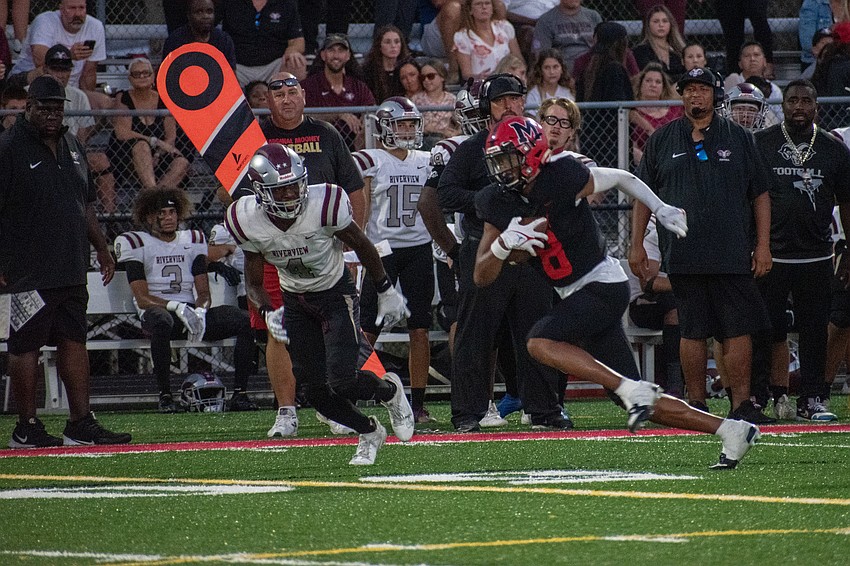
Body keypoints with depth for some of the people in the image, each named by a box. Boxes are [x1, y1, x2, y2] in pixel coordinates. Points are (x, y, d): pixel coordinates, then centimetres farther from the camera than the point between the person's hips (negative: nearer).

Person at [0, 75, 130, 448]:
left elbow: (85, 204, 25)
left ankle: (81, 424, 10)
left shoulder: (71, 146, 16)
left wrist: (101, 248, 20)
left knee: (74, 342, 7)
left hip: (71, 270, 7)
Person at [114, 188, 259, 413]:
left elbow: (204, 292, 10)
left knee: (244, 321, -19)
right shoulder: (136, 244, 3)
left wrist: (199, 312, -13)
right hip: (157, 309, -4)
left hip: (191, 312, 4)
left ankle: (239, 393, -19)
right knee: (161, 322, -43)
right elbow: (143, 299, -6)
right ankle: (165, 396, -34)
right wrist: (177, 307, -22)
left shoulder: (193, 240, 16)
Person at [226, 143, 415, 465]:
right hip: (295, 302, 4)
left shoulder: (323, 204, -27)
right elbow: (254, 283, -4)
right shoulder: (249, 221, -18)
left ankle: (390, 391, 16)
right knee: (315, 390, 0)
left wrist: (386, 292, 0)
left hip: (336, 294, -3)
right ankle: (369, 432, 27)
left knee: (341, 381, -18)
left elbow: (361, 246, -9)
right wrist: (268, 312, -24)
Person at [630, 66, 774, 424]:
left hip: (733, 256, 0)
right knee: (693, 331, 2)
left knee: (737, 329, -5)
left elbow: (760, 194, 10)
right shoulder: (661, 140, 11)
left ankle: (742, 404, -2)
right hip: (683, 256, 0)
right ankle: (696, 405, 9)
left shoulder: (739, 139, 10)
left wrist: (763, 244, 2)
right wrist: (637, 244, 6)